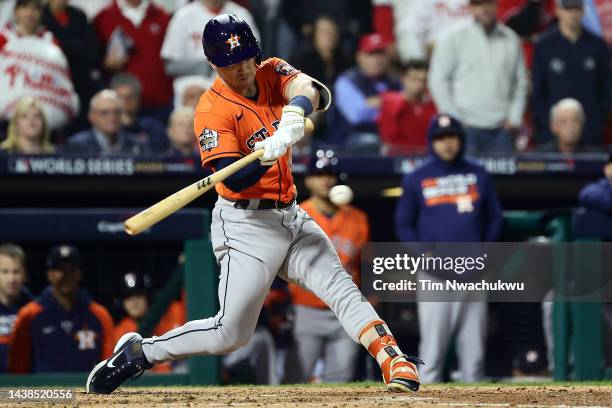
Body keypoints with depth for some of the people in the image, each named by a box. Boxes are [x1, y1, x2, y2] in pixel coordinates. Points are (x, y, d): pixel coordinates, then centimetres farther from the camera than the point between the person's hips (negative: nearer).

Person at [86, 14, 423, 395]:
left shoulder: (273, 73, 2)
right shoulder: (213, 110, -15)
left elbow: (312, 91, -20)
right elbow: (234, 180, -24)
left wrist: (296, 110, -43)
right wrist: (269, 153, -42)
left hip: (291, 216, 6)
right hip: (246, 224, -6)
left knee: (342, 288, -9)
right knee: (230, 333, -6)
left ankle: (394, 361, -15)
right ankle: (138, 353, 7)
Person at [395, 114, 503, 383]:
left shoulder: (478, 176, 12)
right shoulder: (416, 180, 5)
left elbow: (494, 218, 16)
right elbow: (403, 225, 7)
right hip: (435, 275, -2)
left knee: (474, 350, 4)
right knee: (432, 349, -6)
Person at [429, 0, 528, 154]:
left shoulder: (511, 39, 10)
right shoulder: (453, 37, 1)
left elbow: (520, 82, 15)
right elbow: (438, 80, 0)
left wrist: (514, 118, 4)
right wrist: (454, 119, -5)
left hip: (501, 129, 3)